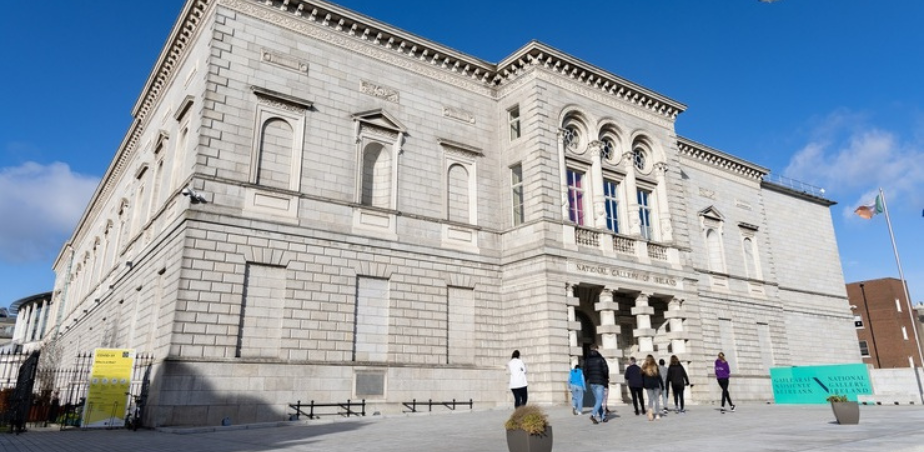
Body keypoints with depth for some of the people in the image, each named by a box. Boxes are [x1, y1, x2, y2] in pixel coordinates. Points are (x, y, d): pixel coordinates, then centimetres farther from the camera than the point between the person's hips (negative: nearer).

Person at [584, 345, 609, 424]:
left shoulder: (587, 360, 4)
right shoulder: (600, 359, -7)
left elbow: (585, 371, 1)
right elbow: (605, 370, -12)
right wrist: (607, 378, 5)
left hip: (591, 382, 5)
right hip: (600, 382, -5)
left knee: (597, 399, 14)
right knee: (600, 400, -3)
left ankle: (602, 417, 17)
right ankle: (593, 415, -20)